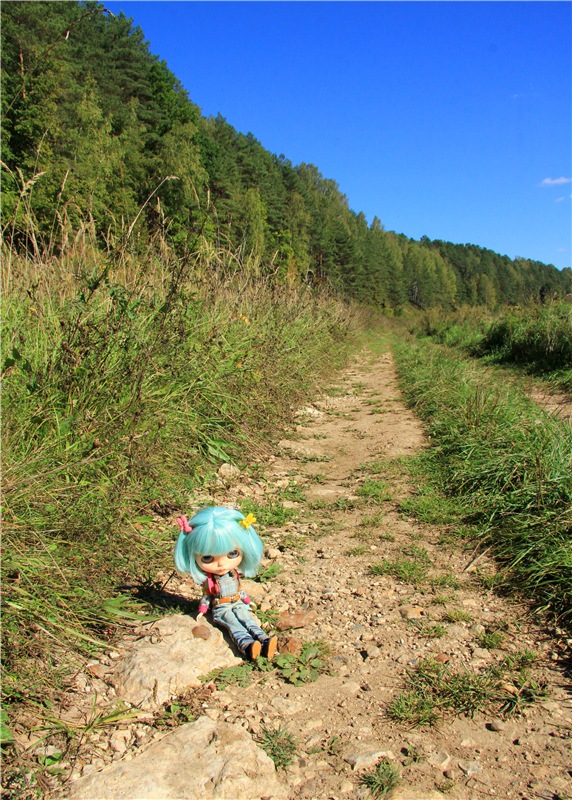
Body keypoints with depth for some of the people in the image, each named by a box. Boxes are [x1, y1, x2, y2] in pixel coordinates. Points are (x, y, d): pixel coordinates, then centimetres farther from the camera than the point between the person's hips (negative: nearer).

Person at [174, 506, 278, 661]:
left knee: (248, 619, -22)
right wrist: (202, 610, 9)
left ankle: (264, 641, -39)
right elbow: (206, 596, 8)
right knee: (234, 624, -28)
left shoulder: (234, 575, 2)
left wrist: (246, 603, 18)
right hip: (221, 609, -3)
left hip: (238, 604, 3)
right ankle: (247, 645, -51)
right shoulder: (209, 581, -5)